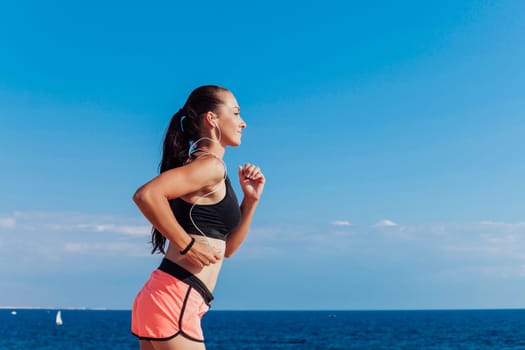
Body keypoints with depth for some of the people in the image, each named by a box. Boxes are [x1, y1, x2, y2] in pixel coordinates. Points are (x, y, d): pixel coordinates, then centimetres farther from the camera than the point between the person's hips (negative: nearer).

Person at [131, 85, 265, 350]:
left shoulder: (211, 172, 18)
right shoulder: (210, 165, -10)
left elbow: (225, 248, 22)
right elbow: (146, 195, -26)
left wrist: (251, 199, 12)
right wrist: (187, 246, -19)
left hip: (163, 298, 9)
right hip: (174, 300, -9)